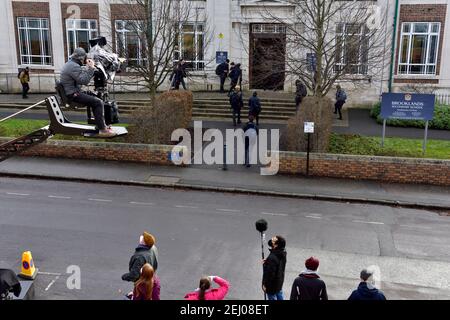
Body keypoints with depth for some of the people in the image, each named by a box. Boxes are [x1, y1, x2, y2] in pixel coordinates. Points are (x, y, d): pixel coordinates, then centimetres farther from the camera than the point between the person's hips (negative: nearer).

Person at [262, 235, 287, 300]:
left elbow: (269, 273, -29)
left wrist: (265, 285, -16)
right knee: (280, 297, 26)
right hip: (279, 281, 8)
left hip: (272, 284, -8)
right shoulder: (282, 252, -12)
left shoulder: (272, 258, -37)